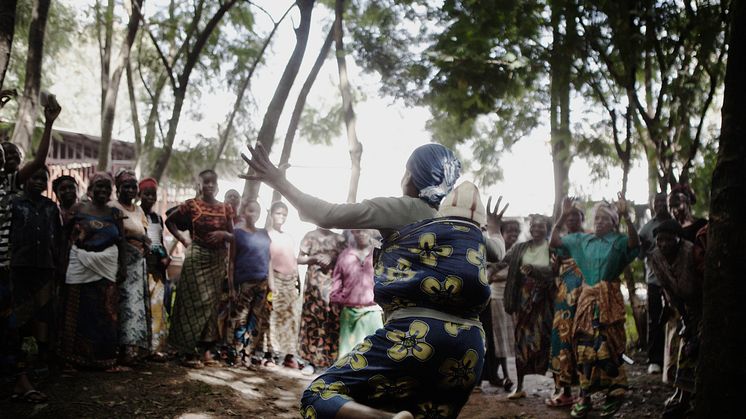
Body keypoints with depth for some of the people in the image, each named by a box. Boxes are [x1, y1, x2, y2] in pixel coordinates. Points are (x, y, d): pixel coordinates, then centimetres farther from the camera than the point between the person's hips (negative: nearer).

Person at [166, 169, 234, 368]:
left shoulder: (225, 208, 9)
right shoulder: (192, 205, -1)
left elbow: (233, 237, 11)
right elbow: (170, 221, 9)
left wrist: (224, 234, -10)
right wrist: (182, 238, 0)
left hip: (217, 260, 4)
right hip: (197, 257, -4)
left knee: (212, 303, 5)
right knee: (196, 302, -6)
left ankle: (206, 348, 12)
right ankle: (189, 351, -2)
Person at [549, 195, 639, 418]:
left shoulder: (619, 241, -3)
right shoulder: (581, 239, 10)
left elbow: (634, 243, -23)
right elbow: (554, 241, 8)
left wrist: (626, 216, -34)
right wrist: (563, 216, -2)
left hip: (609, 300, -4)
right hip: (586, 299, 4)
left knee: (609, 347, -3)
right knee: (584, 348, 6)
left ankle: (614, 395, 10)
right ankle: (585, 397, 14)